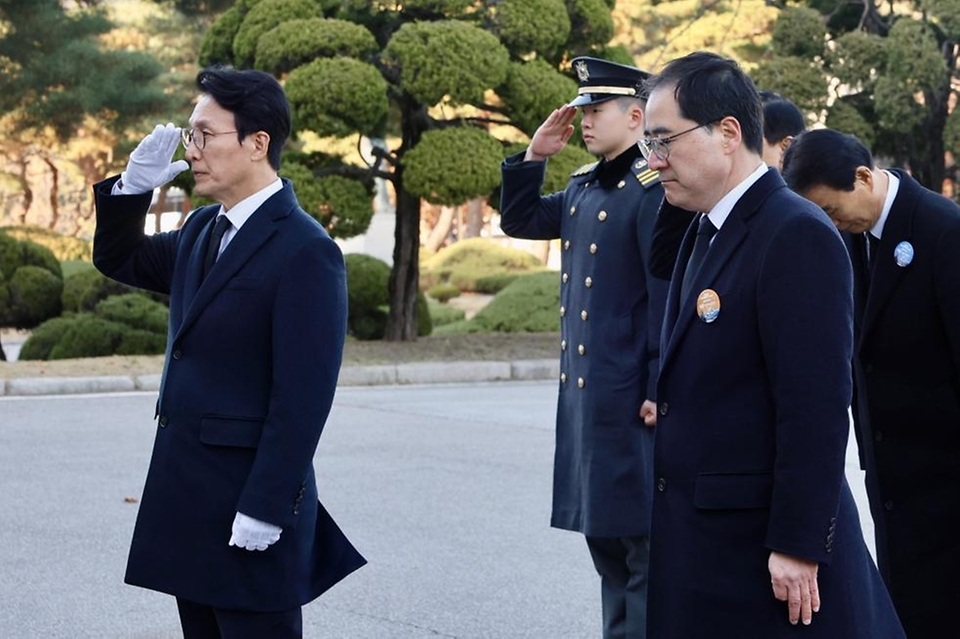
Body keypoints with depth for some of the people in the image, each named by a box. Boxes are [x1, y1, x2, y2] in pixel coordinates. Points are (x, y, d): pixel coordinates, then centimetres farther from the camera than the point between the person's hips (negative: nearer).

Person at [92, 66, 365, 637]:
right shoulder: (203, 230, 11)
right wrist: (134, 185, 7)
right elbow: (119, 261, 26)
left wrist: (265, 510, -21)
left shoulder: (305, 251, -16)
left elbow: (303, 396, -19)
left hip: (249, 504, -8)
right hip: (189, 496, 8)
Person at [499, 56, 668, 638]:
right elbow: (518, 220, 24)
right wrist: (535, 155, 10)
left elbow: (669, 296, -18)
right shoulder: (584, 186, 13)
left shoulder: (653, 188, -14)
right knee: (603, 533, 16)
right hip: (583, 392, 9)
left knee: (641, 545, -4)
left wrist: (660, 390, -20)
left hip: (629, 396, -9)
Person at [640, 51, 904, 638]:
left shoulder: (797, 235, -16)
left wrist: (797, 546, -21)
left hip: (759, 540, -9)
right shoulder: (704, 232, 13)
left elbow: (817, 407, -21)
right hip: (697, 538, 9)